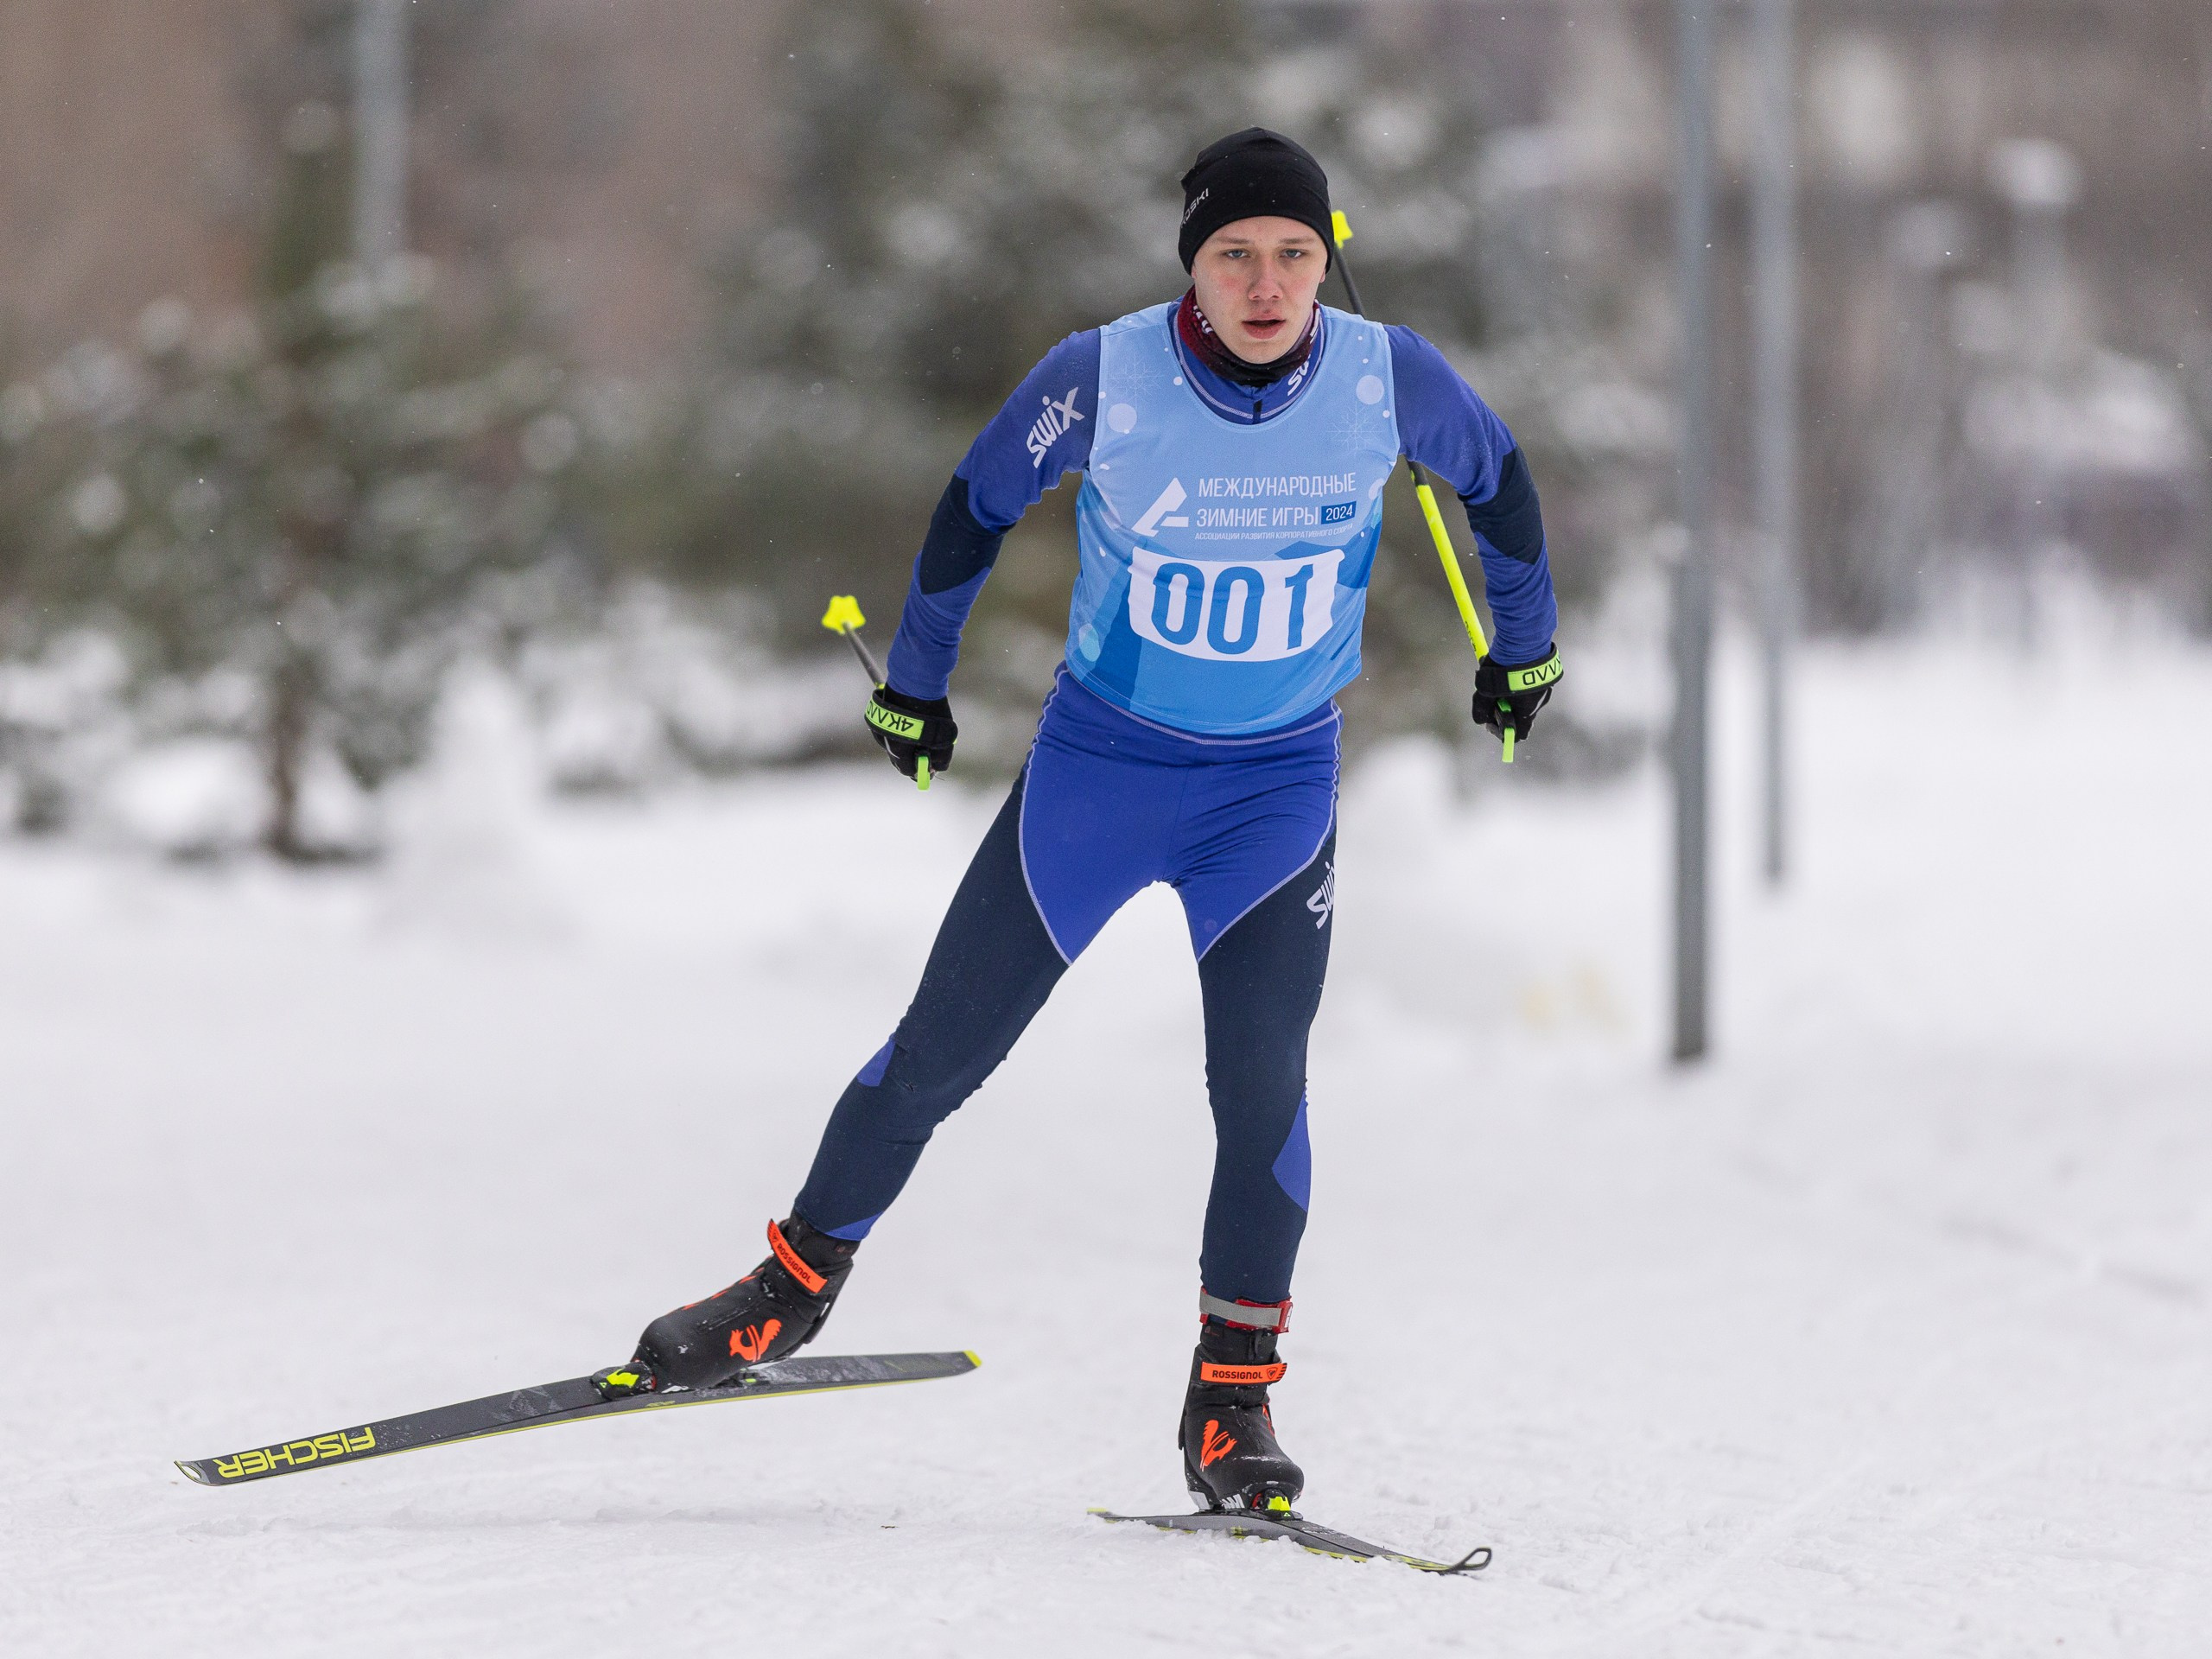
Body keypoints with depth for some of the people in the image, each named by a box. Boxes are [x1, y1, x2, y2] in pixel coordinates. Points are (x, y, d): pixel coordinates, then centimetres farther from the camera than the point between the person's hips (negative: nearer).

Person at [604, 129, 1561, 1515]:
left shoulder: (1389, 380, -16)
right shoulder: (1107, 378, -20)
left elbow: (1497, 476, 6)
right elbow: (977, 506, -2)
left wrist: (1525, 646, 18)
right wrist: (914, 683, 9)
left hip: (1282, 781, 0)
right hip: (1099, 761, 0)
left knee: (1261, 1079, -13)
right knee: (945, 1048, 3)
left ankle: (1234, 1396, 0)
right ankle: (799, 1284, 22)